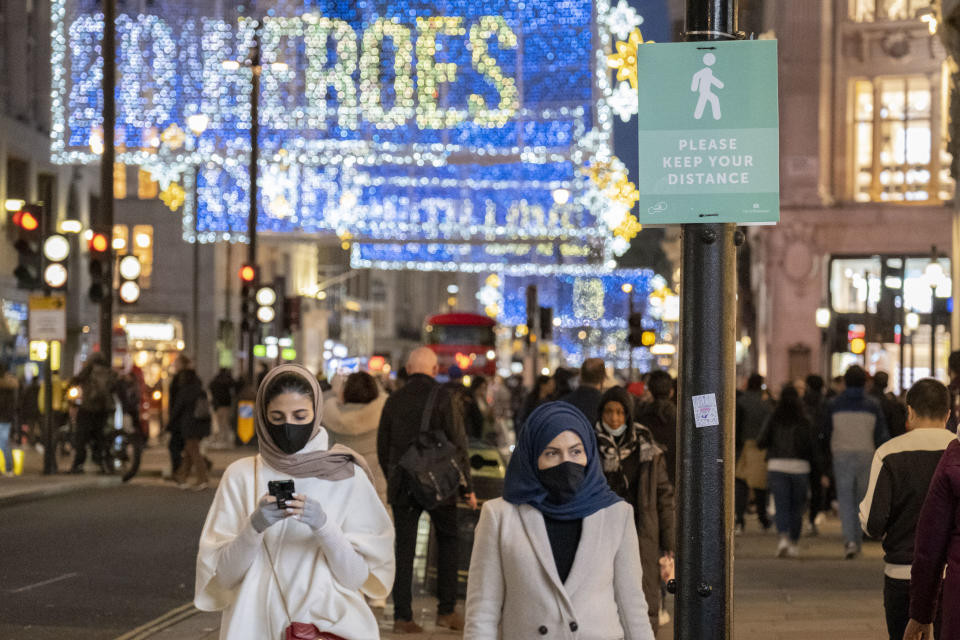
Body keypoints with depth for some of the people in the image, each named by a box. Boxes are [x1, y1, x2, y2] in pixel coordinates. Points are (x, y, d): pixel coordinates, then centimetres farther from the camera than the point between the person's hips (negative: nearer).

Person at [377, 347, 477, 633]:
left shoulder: (394, 399, 5)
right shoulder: (442, 397, -7)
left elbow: (382, 447, 10)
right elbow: (457, 443, -8)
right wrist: (467, 486, -1)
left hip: (402, 487, 3)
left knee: (404, 548, 5)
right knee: (447, 541, 12)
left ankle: (402, 616, 2)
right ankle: (446, 609, 9)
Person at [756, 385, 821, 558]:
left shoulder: (773, 419, 0)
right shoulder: (804, 420, -2)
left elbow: (761, 442, -3)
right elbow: (812, 445, -5)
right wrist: (815, 465, 6)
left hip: (777, 465, 0)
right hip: (800, 466, 0)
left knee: (781, 506, -1)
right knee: (797, 507, 12)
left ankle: (784, 537, -24)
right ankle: (793, 543, 15)